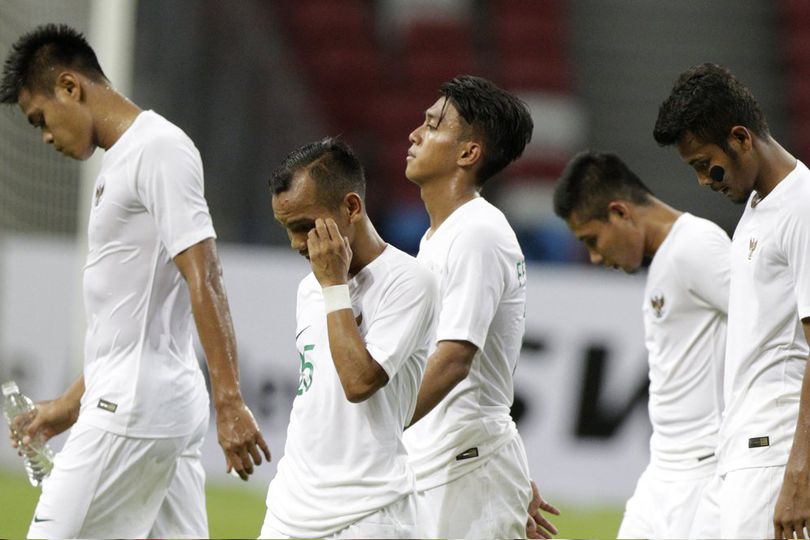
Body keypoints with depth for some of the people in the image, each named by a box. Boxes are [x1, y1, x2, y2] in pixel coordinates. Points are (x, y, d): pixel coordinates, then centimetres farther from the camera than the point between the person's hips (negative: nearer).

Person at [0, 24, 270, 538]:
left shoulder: (158, 149, -11)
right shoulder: (121, 161, 20)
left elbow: (204, 282, -19)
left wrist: (230, 403, -25)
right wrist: (73, 402, 28)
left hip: (136, 410, -10)